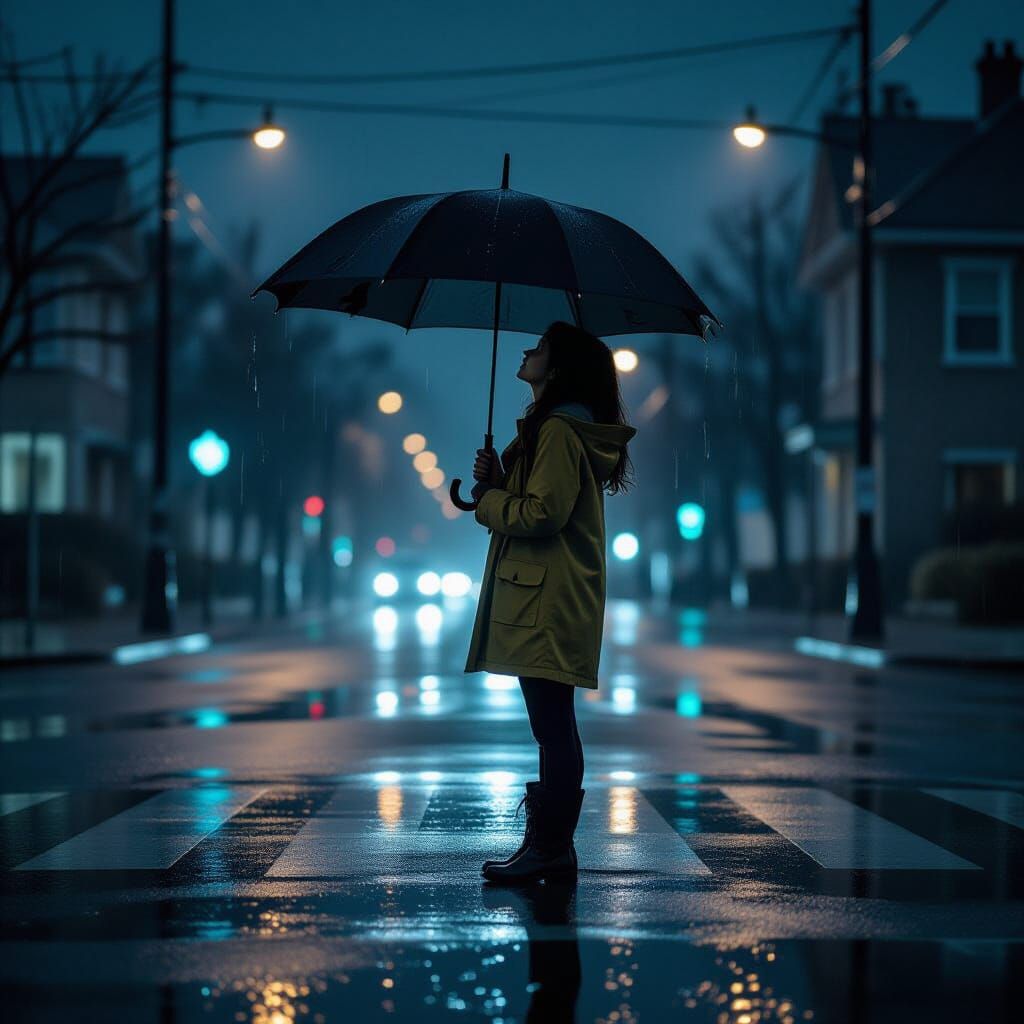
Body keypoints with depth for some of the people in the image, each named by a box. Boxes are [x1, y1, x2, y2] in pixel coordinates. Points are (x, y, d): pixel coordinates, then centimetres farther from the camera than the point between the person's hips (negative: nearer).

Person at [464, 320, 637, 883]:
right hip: (546, 601, 11)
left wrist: (487, 499, -5)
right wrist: (497, 483, 4)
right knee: (552, 726, 13)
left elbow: (542, 515, -21)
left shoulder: (559, 430, -13)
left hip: (548, 605, -11)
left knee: (552, 726, -7)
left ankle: (551, 847, -4)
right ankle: (551, 842, 19)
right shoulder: (550, 426, 20)